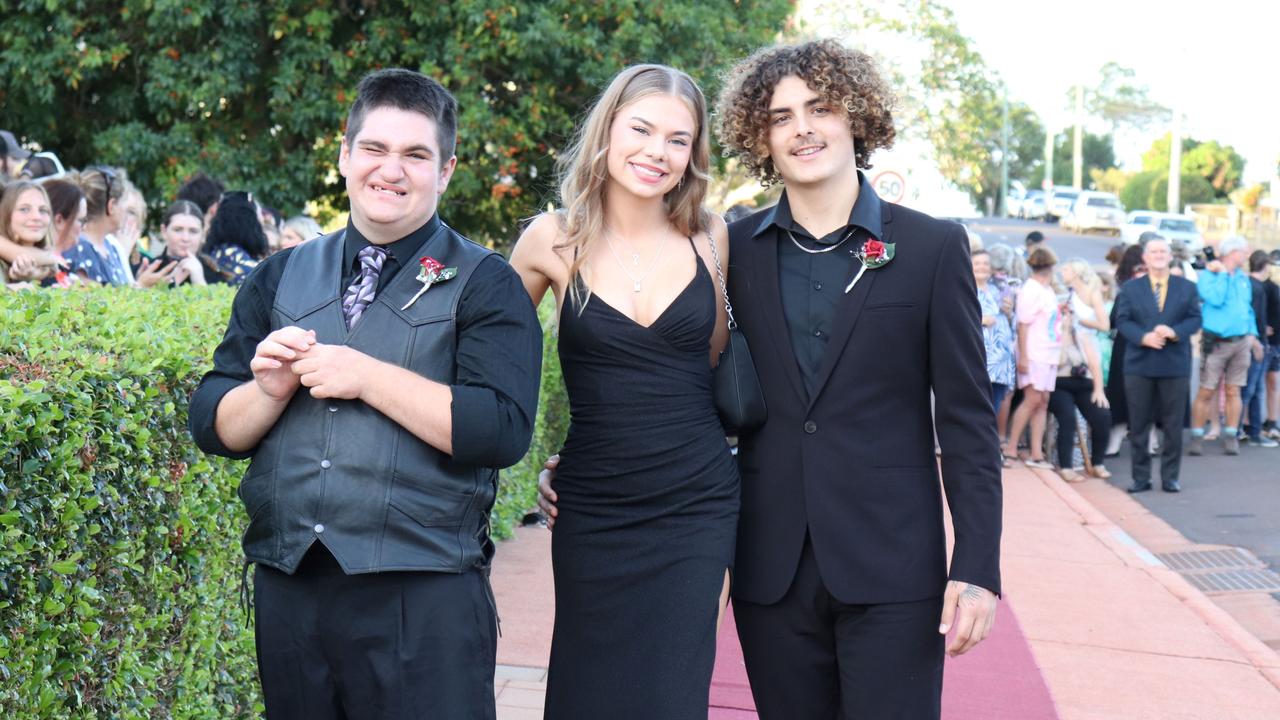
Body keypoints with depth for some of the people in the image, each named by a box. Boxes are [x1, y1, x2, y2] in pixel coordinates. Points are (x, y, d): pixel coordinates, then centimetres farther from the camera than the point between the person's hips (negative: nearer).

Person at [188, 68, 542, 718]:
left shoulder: (484, 285, -1)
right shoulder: (278, 279, 12)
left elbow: (503, 431, -14)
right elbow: (215, 429, 11)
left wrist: (366, 377, -15)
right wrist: (271, 388, -9)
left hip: (424, 598, -4)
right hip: (286, 590, 4)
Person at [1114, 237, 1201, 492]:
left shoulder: (1187, 287, 8)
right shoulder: (1130, 288, 7)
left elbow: (1195, 318, 1)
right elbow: (1123, 321, -1)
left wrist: (1174, 332, -18)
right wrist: (1144, 337, -17)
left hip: (1175, 365, 0)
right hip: (1139, 364, 0)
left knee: (1173, 424, 4)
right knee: (1139, 425, 3)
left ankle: (1170, 477, 12)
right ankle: (1141, 477, 11)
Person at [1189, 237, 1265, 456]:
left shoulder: (1243, 278, 15)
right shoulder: (1208, 274, -5)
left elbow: (1248, 309, 21)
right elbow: (1216, 299, -21)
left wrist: (1253, 335, 12)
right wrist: (1223, 273, -13)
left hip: (1241, 342, 5)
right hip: (1216, 343, -5)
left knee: (1234, 391, 5)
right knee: (1206, 392, -4)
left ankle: (1231, 437, 11)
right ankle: (1197, 437, 2)